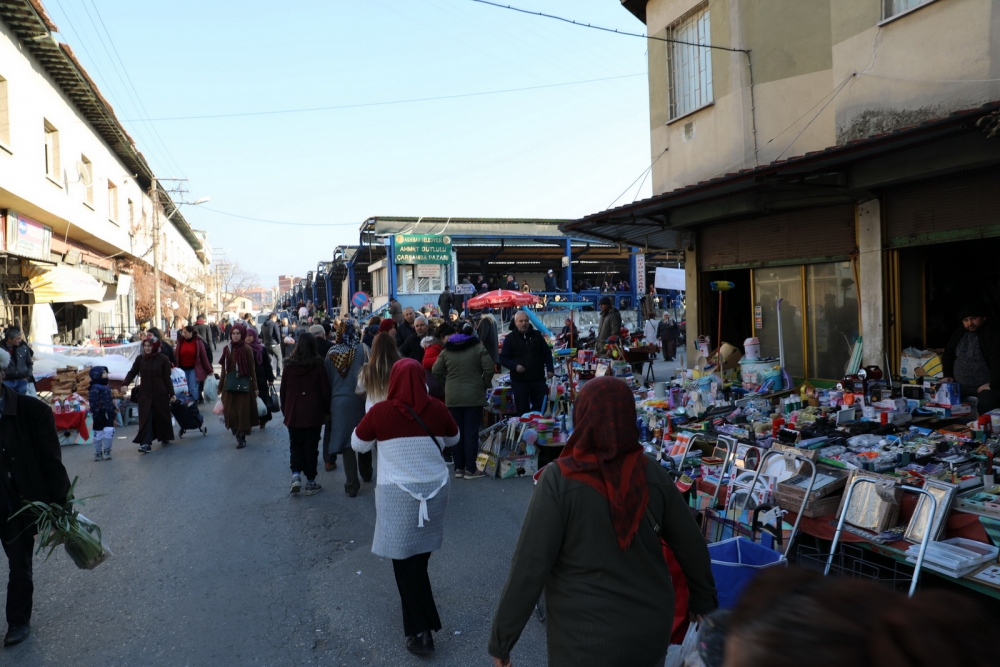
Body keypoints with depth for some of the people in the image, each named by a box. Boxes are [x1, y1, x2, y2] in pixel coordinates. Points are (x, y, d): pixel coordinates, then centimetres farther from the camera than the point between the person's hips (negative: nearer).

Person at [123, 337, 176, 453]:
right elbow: (132, 373, 5)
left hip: (160, 394, -1)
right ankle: (146, 443, -10)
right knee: (146, 417, -6)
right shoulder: (140, 359, 2)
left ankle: (165, 437, 32)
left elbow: (167, 378, -3)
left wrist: (171, 394, -4)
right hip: (144, 393, 1)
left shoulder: (163, 359, -4)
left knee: (162, 416, 11)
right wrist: (125, 384, -13)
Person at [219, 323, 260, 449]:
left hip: (244, 384, -4)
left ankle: (242, 438, 12)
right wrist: (220, 386, 13)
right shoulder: (226, 349, 6)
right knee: (231, 412, 4)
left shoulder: (247, 349, -6)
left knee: (243, 411, 1)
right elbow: (224, 369, 11)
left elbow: (252, 369, -4)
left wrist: (255, 387, -4)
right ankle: (237, 434, 22)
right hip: (229, 384, 4)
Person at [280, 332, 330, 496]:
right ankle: (310, 482, 10)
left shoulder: (289, 365, -2)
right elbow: (325, 390, -4)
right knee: (311, 446, 6)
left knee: (295, 445, 15)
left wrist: (284, 410, 16)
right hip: (313, 413, -2)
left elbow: (283, 390, 5)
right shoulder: (318, 365, -8)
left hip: (293, 413, 2)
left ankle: (296, 474, -2)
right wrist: (327, 411, 7)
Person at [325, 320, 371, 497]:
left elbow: (328, 379, 4)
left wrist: (330, 401, 15)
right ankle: (366, 474, 37)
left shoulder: (331, 353, -3)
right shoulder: (362, 349, -9)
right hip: (360, 399, 0)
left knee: (345, 440, 3)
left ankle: (352, 484, 1)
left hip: (339, 402, 0)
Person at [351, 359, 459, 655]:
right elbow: (453, 438, 12)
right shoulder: (436, 409, -7)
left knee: (405, 559, 6)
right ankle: (420, 618, 39)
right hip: (434, 488, 4)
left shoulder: (380, 411, -13)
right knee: (420, 554, 21)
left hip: (397, 493, -3)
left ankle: (421, 631, 6)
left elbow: (358, 445, 3)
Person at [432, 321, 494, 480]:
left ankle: (459, 468, 15)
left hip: (452, 397, 3)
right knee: (471, 432, -1)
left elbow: (435, 371, 4)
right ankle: (470, 469, 1)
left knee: (456, 432, 10)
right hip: (473, 396, -3)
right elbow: (489, 369, -10)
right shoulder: (479, 348, -2)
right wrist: (485, 385, 5)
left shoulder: (446, 350, 8)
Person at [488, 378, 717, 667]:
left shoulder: (559, 480, -20)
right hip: (652, 629, 4)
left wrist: (501, 640, -8)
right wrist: (705, 603, 19)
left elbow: (530, 566, -19)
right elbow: (692, 546, 3)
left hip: (585, 640, -3)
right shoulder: (653, 475, -8)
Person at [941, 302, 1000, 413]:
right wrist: (948, 375, 12)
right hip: (960, 385, 6)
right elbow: (948, 355, 23)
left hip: (985, 386, -6)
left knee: (986, 404, -35)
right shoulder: (959, 333, 12)